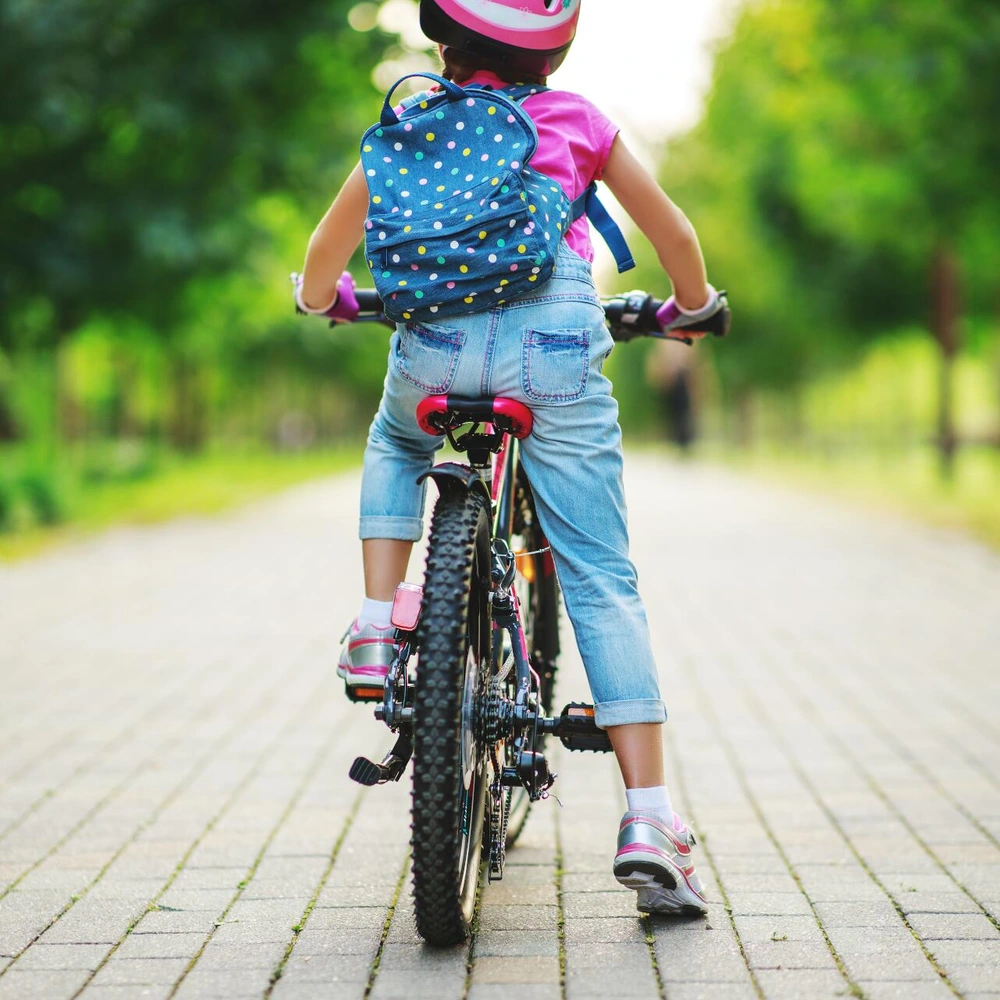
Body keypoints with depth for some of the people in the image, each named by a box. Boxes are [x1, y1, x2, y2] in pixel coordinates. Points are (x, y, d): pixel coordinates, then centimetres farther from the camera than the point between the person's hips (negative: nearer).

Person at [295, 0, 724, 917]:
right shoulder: (580, 121, 15)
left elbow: (327, 252, 18)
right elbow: (673, 232, 24)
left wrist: (323, 297, 41)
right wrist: (692, 305, 43)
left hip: (437, 341, 1)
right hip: (557, 342, -1)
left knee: (395, 445, 37)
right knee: (603, 582, 2)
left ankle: (376, 627, 18)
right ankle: (649, 820, -4)